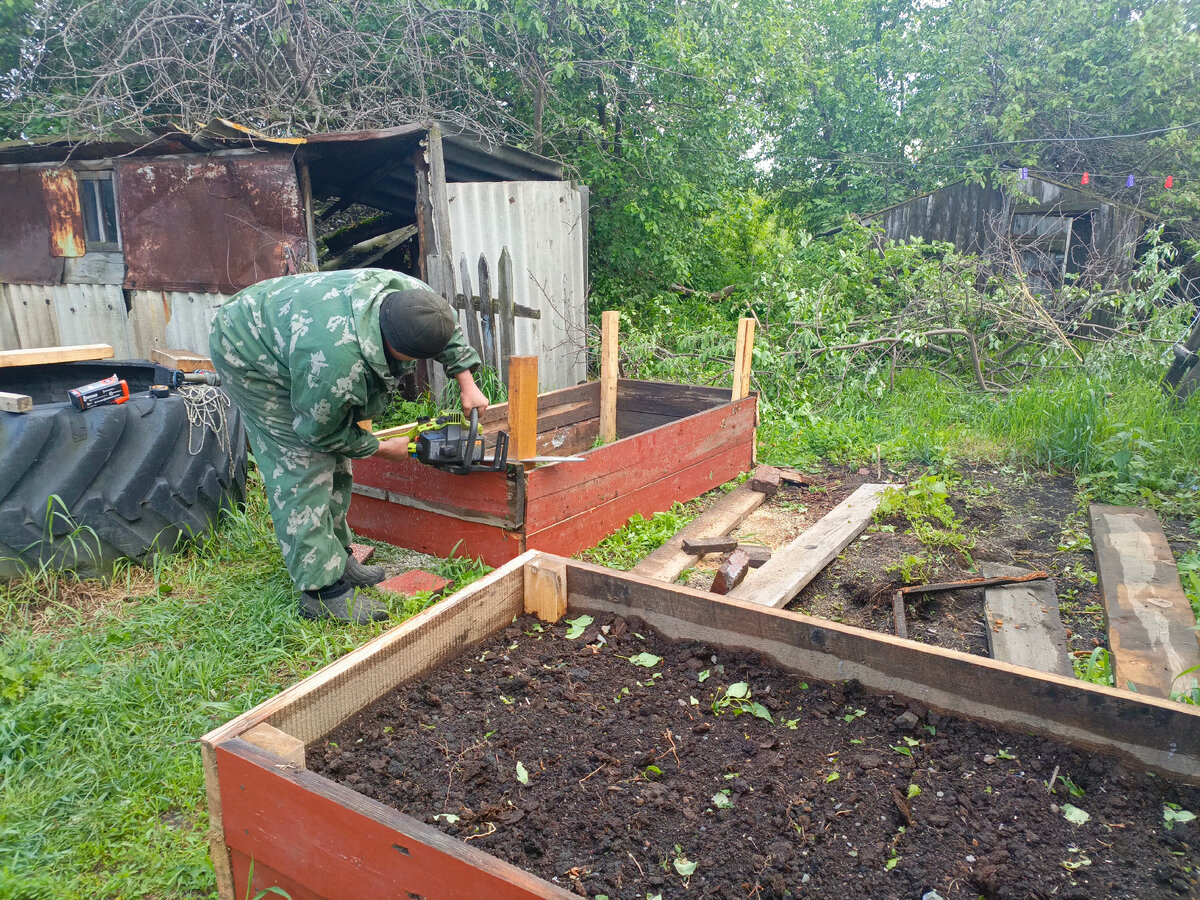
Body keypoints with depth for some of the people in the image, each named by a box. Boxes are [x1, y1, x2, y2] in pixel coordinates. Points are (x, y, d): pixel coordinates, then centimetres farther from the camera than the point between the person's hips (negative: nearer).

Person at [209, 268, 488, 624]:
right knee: (304, 465, -14)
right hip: (246, 354, -8)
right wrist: (382, 447, -10)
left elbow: (447, 330, 1)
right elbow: (321, 432, -22)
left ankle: (337, 556, 24)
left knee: (332, 461, 11)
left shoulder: (411, 294, -25)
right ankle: (323, 590, -9)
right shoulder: (339, 361, -43)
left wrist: (467, 383, -6)